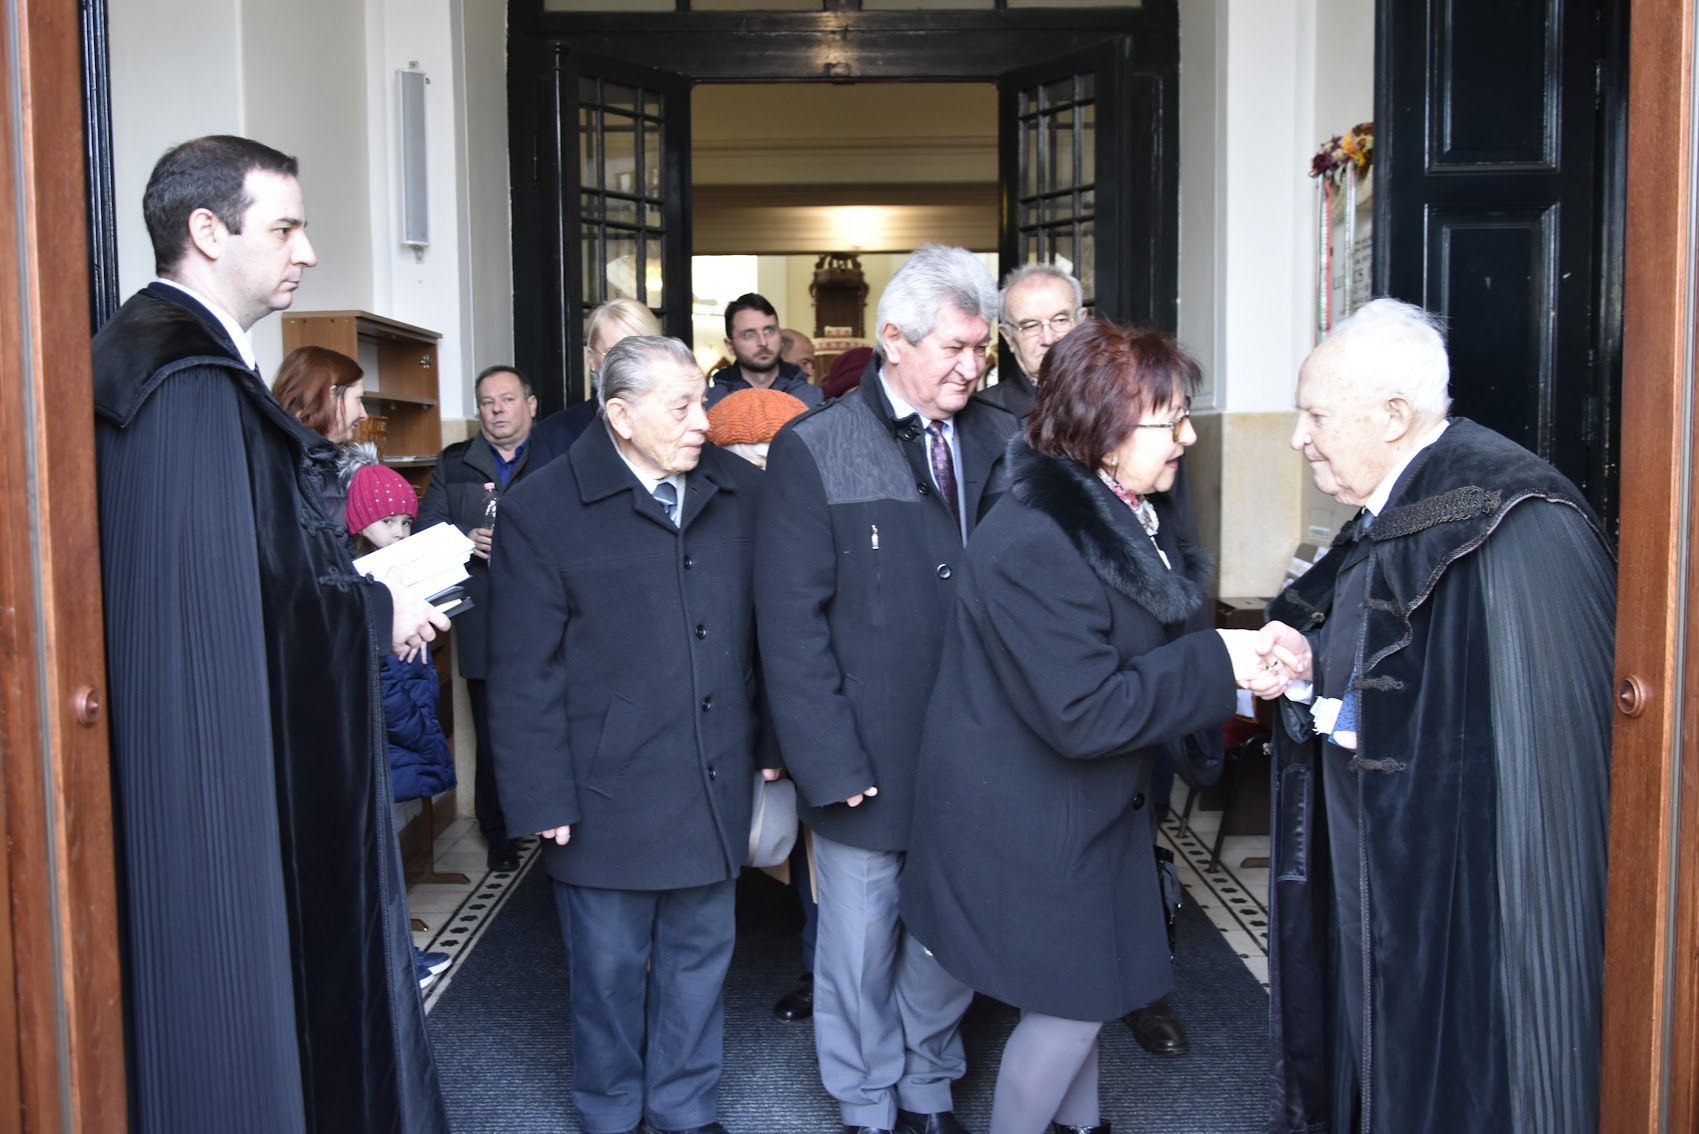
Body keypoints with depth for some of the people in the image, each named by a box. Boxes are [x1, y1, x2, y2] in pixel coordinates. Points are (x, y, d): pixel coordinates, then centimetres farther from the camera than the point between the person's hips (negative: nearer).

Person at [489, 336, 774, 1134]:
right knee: (611, 969, 12)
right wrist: (544, 799, -10)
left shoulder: (741, 493, 1)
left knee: (698, 958, 16)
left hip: (716, 790, 3)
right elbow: (524, 674, -8)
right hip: (609, 793, -3)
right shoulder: (543, 509, -8)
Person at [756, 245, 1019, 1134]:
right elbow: (792, 624, -8)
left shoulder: (1002, 443, 4)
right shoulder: (813, 451, -6)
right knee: (860, 952, 11)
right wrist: (830, 763, -12)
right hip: (867, 760, -3)